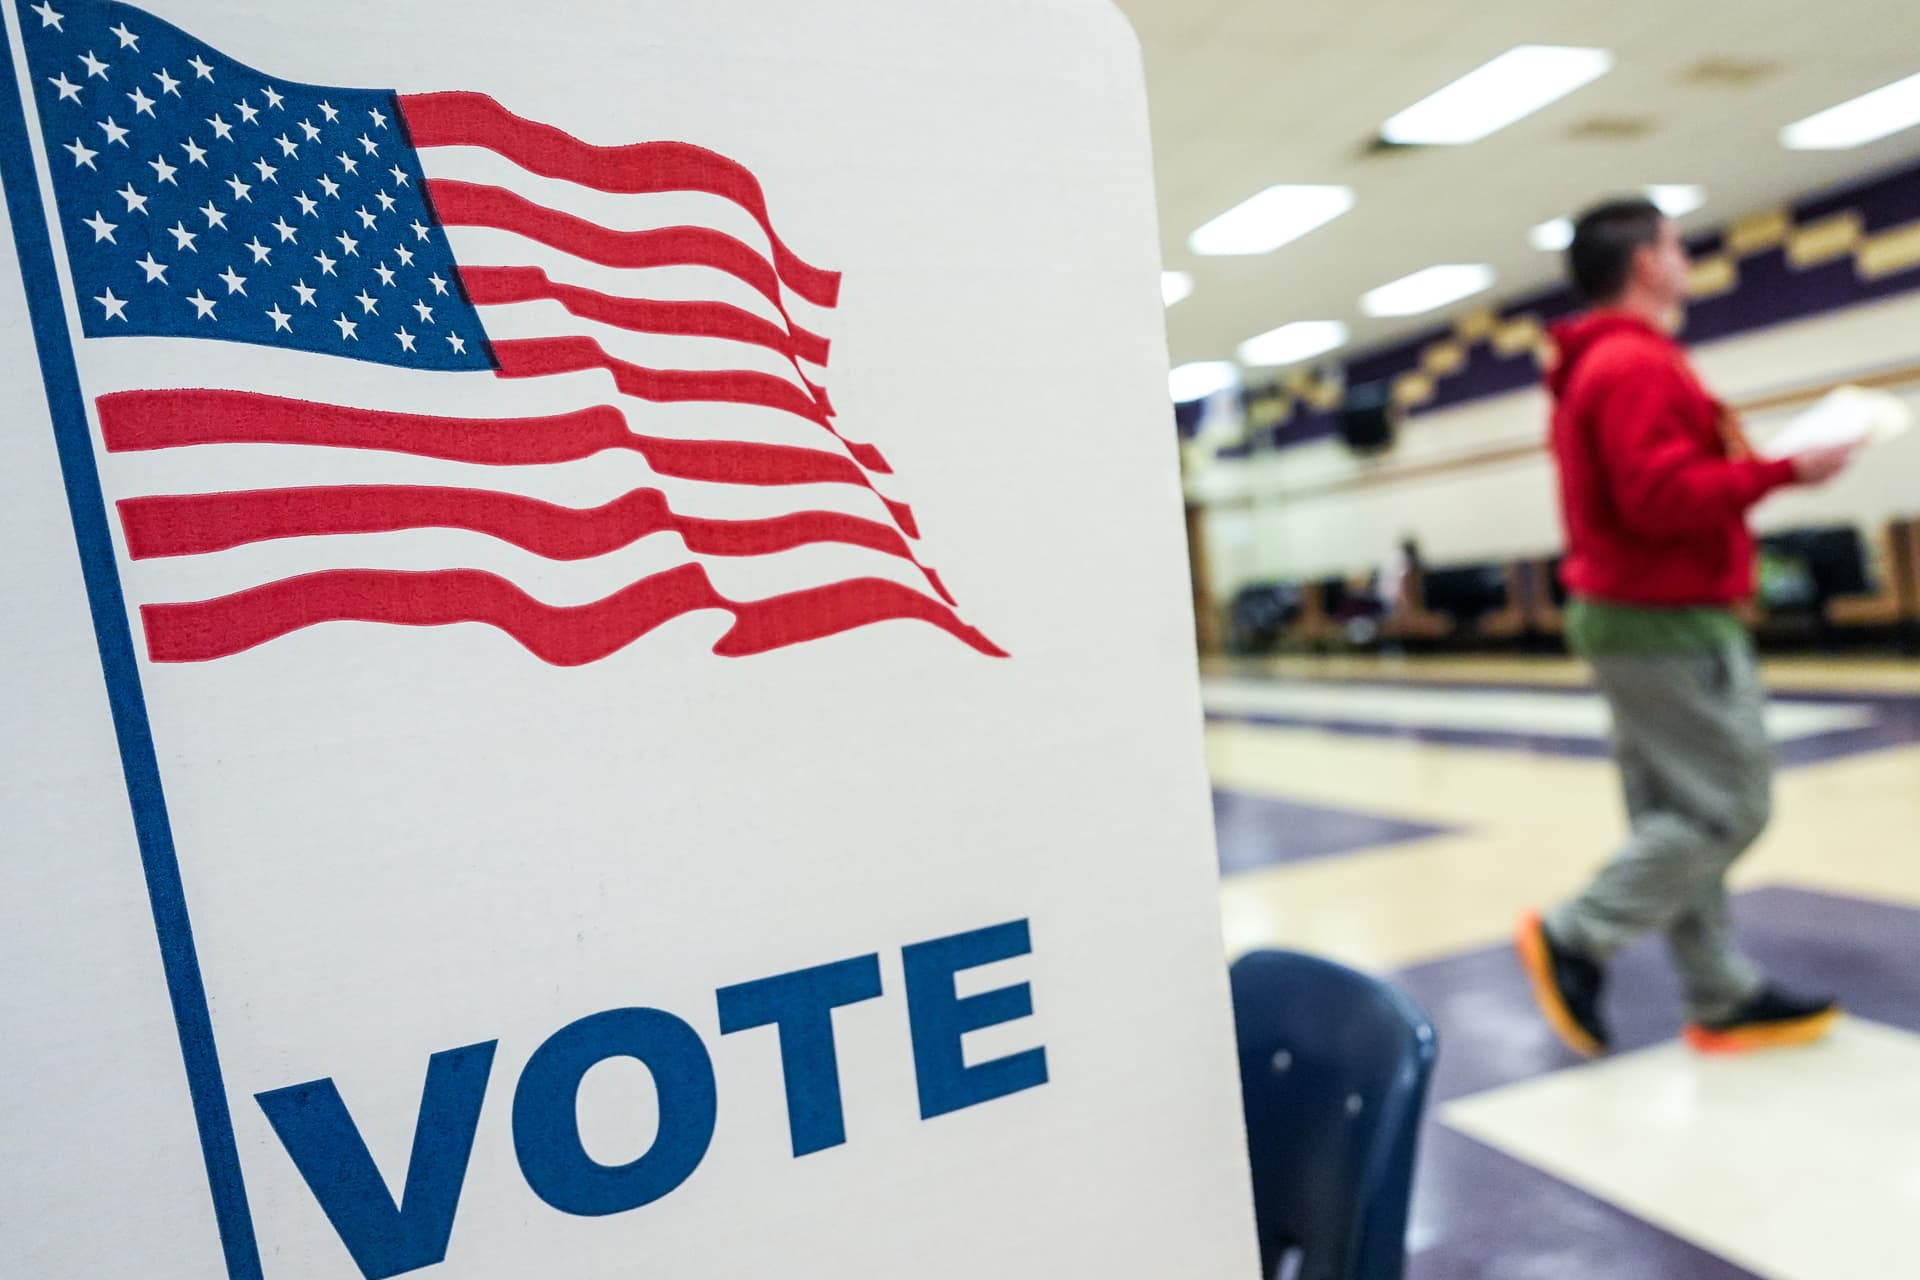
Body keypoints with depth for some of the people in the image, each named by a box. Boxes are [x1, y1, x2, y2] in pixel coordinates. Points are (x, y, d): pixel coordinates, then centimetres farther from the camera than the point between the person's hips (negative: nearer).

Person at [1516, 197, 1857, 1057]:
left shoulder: (1594, 370, 17)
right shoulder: (1640, 363, -15)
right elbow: (1665, 499, -24)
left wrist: (1747, 469, 12)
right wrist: (1781, 472, -16)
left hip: (1627, 615, 10)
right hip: (1670, 622, -10)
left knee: (1677, 817, 11)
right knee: (1729, 809, -3)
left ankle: (1724, 1000, 20)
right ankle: (1574, 939, -1)